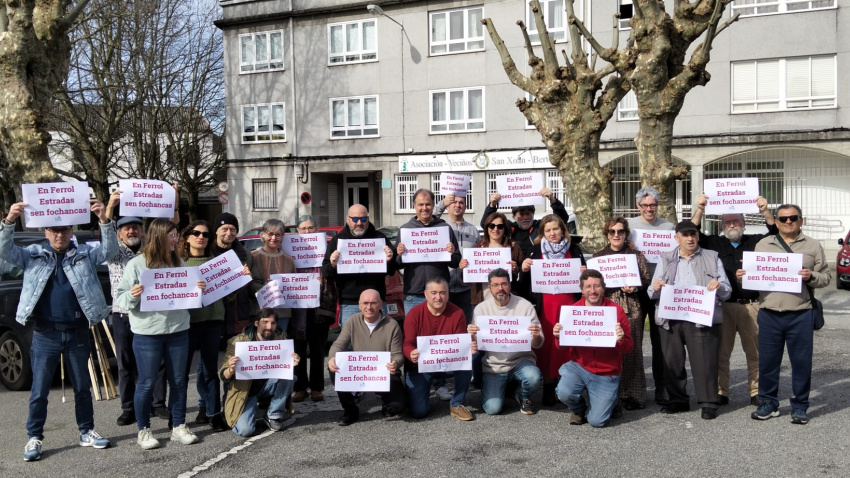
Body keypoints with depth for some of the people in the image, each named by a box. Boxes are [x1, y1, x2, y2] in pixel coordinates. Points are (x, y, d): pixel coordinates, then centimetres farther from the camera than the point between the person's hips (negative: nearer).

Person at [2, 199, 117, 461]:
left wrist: (104, 220, -26)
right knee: (39, 390, 5)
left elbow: (109, 250, -10)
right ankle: (34, 438, 18)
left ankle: (86, 432, 26)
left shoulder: (84, 253, 3)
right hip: (45, 334, -1)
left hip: (77, 332, 1)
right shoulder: (34, 254, 3)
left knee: (82, 387, 13)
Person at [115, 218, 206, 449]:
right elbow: (121, 299, -6)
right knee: (146, 383, 3)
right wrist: (132, 296, -27)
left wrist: (198, 289, -3)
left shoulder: (178, 262, 9)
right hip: (147, 333, -4)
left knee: (178, 381, 10)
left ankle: (179, 427, 21)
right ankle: (143, 431, 17)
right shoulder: (137, 264, -6)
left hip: (178, 331, 5)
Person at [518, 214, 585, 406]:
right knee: (546, 346, 0)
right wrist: (524, 270, -14)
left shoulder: (574, 249, 9)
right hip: (545, 306, 0)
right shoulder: (537, 251, 8)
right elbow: (525, 282, 6)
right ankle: (548, 388, 9)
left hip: (568, 305, 0)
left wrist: (584, 273, -9)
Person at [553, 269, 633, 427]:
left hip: (606, 375, -1)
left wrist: (621, 340, -27)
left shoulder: (616, 310, -9)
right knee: (564, 393, -28)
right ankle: (579, 409, 10)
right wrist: (558, 336, -17)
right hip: (578, 366, 1)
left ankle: (607, 400, 30)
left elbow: (628, 348, -5)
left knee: (597, 421, -7)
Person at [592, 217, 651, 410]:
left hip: (631, 309, -1)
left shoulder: (636, 256, 9)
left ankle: (632, 395, 8)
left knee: (631, 350, -2)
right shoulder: (598, 257, 12)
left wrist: (635, 287, -12)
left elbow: (647, 281, 6)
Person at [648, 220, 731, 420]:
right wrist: (655, 288, -12)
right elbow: (652, 294, 11)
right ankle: (677, 400, 16)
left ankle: (709, 403, 2)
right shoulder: (665, 259, 16)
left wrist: (719, 286, -14)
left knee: (704, 361, -5)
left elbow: (727, 292, 9)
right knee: (672, 362, 4)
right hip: (670, 320, 2)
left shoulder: (712, 258, 13)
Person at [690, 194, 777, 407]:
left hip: (751, 305, 0)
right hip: (723, 306, 0)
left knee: (755, 351, 4)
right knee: (720, 351, 4)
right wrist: (700, 210, -15)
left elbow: (775, 232, -3)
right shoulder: (715, 243, 9)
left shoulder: (755, 242, 9)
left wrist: (765, 211, -17)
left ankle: (756, 393, 14)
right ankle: (720, 393, 12)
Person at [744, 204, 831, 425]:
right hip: (769, 315, 1)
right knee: (767, 361, 6)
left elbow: (826, 276, 4)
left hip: (801, 315, -1)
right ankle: (769, 403, 20)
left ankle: (799, 406, 17)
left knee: (801, 362, 4)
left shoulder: (813, 246, 7)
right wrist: (742, 276, -10)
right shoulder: (763, 245, 11)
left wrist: (811, 277, -16)